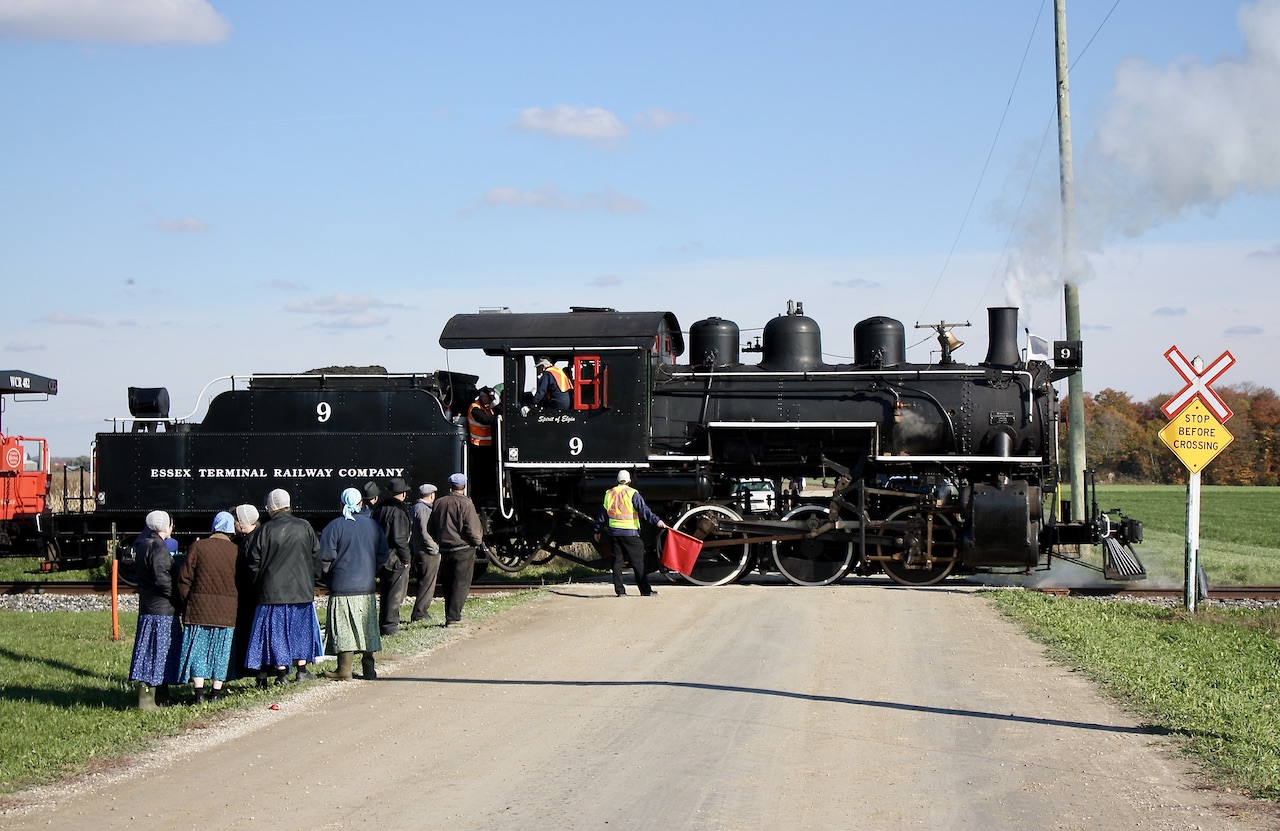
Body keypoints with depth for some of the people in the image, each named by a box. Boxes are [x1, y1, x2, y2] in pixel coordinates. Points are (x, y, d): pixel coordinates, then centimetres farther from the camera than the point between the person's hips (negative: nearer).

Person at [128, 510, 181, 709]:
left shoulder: (144, 544, 13)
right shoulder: (157, 547, -17)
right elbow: (162, 579, -23)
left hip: (150, 607, 10)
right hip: (161, 610, -10)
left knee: (155, 653, 14)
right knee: (155, 653, -5)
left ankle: (160, 697, 21)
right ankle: (147, 700, -3)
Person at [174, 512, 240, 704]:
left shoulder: (197, 547, -4)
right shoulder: (236, 551, -1)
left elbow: (183, 580, -2)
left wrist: (185, 605, 9)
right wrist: (236, 603, 18)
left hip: (199, 607, -1)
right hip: (226, 612, 1)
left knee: (197, 649, 5)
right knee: (221, 651, 11)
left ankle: (199, 693, 0)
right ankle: (216, 692, 13)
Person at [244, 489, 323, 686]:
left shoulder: (265, 530, -8)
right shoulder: (305, 527, 0)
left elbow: (253, 560, -4)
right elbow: (317, 556, 6)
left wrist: (257, 582, 11)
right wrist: (313, 579, 18)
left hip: (273, 590, -2)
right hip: (302, 588, 2)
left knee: (276, 630, 4)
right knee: (301, 626, 14)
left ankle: (281, 673, 2)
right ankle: (302, 670, 16)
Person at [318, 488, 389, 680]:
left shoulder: (334, 527, -9)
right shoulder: (373, 525, 5)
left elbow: (326, 558, -11)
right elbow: (383, 556, 9)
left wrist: (327, 577, 6)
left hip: (342, 586, -4)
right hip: (367, 586, 4)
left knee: (344, 629, -1)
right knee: (367, 628, 12)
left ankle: (344, 670, -1)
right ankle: (368, 668, 15)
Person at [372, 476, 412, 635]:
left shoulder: (379, 509, 8)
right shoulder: (399, 511, -18)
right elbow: (399, 538, -23)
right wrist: (406, 559, -14)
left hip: (381, 559, 8)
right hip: (396, 559, -8)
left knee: (385, 591, 17)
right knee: (396, 592, -1)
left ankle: (384, 622, 23)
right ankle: (390, 625, 0)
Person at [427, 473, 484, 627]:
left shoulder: (439, 503, 7)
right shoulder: (465, 504, -13)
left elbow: (430, 529, 13)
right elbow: (472, 529, -17)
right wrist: (478, 540, 2)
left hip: (445, 550, 6)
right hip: (463, 549, -6)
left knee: (448, 585, 14)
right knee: (461, 584, -2)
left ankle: (449, 616, 17)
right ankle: (453, 617, -8)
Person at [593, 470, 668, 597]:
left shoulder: (609, 494, 10)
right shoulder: (632, 493, -5)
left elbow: (602, 515, 15)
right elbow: (643, 510, -17)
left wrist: (597, 531, 23)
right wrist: (656, 521, -23)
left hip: (614, 533, 4)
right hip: (630, 533, -4)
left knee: (617, 561, 10)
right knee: (638, 562, 0)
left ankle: (619, 590, 6)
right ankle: (645, 590, 1)